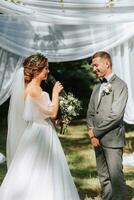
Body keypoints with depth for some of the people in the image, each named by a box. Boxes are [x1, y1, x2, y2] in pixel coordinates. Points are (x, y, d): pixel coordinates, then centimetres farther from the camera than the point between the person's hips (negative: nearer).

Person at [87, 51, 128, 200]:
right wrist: (91, 129, -1)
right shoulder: (97, 87, 16)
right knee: (103, 177, 11)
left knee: (116, 177, -8)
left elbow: (115, 114, -16)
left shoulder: (119, 85, -8)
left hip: (112, 138, -7)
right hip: (98, 139, 7)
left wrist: (96, 132, -11)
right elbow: (90, 112, 17)